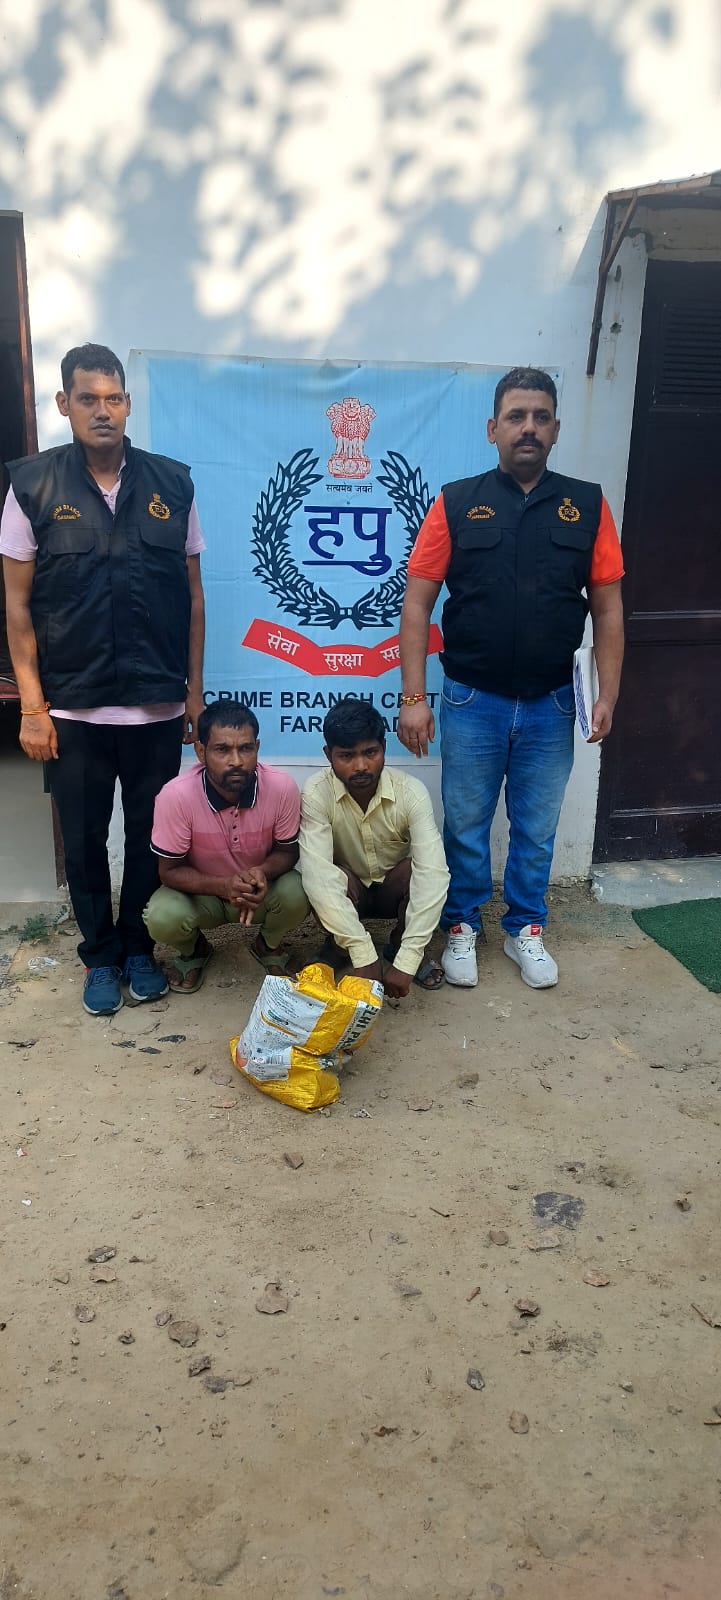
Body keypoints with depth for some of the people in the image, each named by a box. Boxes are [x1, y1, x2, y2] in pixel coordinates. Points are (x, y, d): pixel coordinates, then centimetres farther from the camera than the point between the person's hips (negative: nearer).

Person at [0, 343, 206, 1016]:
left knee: (150, 836, 11)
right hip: (73, 708, -1)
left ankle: (139, 947, 31)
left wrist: (194, 688, 5)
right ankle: (100, 956, 29)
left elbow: (192, 596, 7)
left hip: (158, 706, 1)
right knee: (83, 840, 11)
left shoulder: (171, 483, 2)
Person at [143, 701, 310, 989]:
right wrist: (223, 886, -37)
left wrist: (263, 872, -32)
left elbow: (287, 851, -8)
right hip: (201, 891, -1)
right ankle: (194, 950, 10)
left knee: (296, 895, -30)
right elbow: (170, 870, -18)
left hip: (261, 891, 1)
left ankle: (268, 945, 8)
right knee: (162, 918, -30)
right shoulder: (176, 795, -29)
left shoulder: (282, 787, -25)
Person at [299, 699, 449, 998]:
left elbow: (433, 874, -35)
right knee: (330, 881, -36)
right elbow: (317, 874, -36)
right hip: (347, 893, -1)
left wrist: (406, 962, -43)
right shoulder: (317, 793, -26)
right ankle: (338, 948, -3)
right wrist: (363, 956, -43)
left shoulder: (411, 792, -25)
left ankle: (398, 948, -2)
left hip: (394, 890, 1)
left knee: (418, 871, -33)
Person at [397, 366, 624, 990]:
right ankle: (462, 927, 30)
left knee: (537, 827, 14)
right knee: (466, 823, 12)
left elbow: (607, 606, 3)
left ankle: (526, 928, 33)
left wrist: (608, 692, -3)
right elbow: (418, 604, -4)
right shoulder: (457, 503, -4)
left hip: (551, 704, 2)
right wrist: (413, 697, -9)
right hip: (472, 702, -1)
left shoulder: (586, 505, 1)